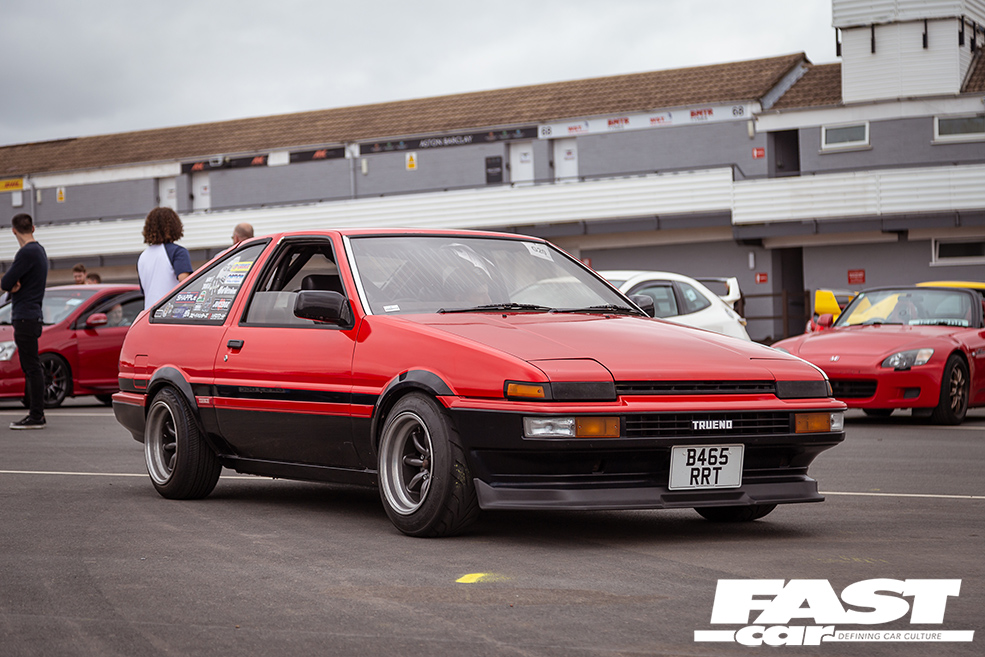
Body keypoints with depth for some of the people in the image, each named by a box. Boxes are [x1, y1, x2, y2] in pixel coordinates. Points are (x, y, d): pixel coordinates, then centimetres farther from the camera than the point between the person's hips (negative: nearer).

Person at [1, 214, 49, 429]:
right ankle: (36, 413, 18)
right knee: (30, 367, 14)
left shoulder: (27, 253, -15)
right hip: (32, 315, 10)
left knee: (32, 367, -9)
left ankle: (36, 416, -9)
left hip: (25, 317, -10)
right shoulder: (39, 250, 16)